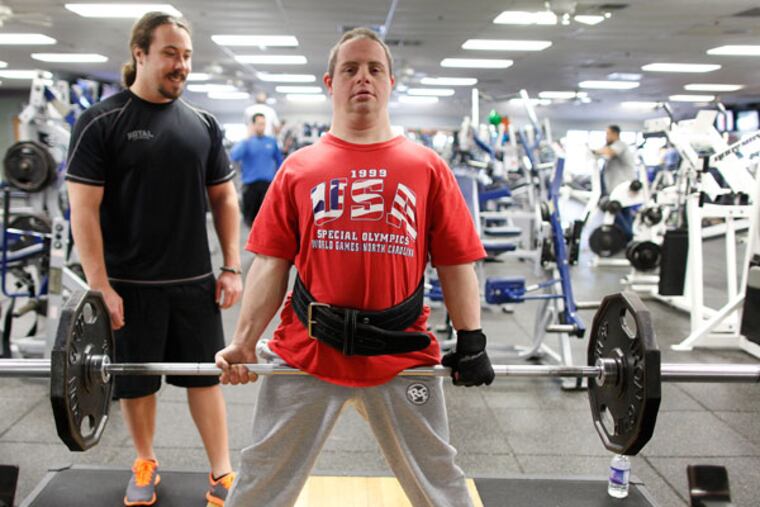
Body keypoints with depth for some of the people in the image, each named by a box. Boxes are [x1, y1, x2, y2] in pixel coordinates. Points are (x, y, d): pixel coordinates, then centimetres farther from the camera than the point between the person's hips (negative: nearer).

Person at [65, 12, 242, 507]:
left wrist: (232, 267, 2)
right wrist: (100, 286, -15)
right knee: (137, 380, 11)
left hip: (194, 280, 3)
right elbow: (84, 208, -10)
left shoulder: (203, 124, 4)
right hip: (131, 284, -3)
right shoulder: (101, 122, -8)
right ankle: (146, 465, 33)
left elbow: (224, 197, 9)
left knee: (205, 374, 8)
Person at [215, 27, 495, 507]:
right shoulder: (299, 167, 6)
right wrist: (244, 342, -4)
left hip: (403, 353, 0)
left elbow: (456, 264, 4)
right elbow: (271, 263, 3)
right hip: (305, 351, 1)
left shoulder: (427, 167, 4)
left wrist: (471, 342, -3)